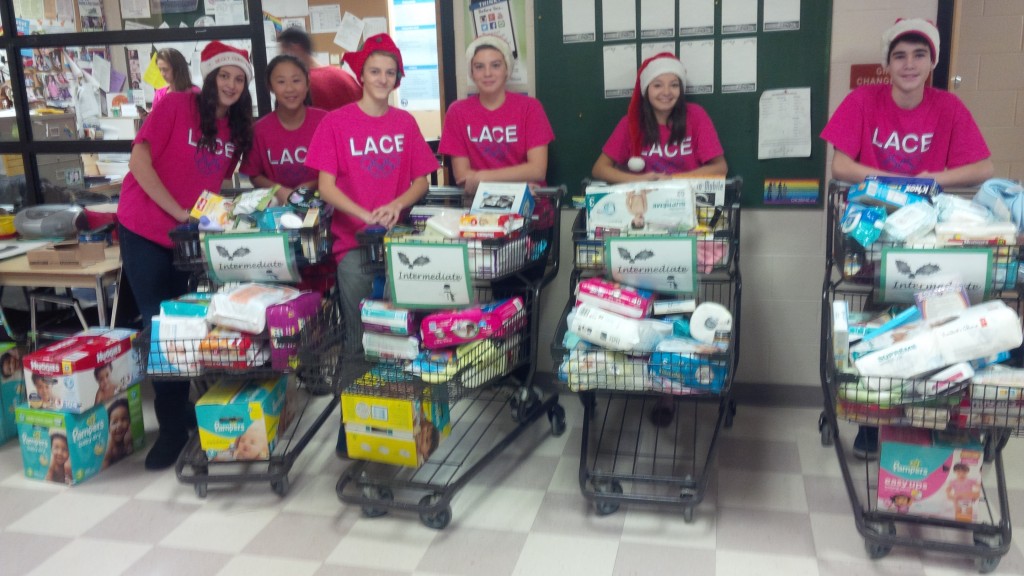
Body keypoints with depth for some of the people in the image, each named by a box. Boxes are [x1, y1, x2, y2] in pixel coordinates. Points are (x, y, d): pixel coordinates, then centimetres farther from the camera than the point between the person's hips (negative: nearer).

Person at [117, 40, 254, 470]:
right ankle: (173, 425, 11)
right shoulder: (176, 105, -11)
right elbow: (139, 161, -15)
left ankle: (190, 414, 25)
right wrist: (180, 213, -18)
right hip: (146, 232, -5)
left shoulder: (238, 129, 6)